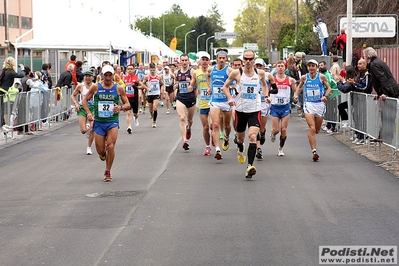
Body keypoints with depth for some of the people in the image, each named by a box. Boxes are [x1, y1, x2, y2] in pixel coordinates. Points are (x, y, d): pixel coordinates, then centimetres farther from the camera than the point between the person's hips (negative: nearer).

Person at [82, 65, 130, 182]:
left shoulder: (119, 88, -1)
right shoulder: (95, 87, 0)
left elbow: (127, 104, 6)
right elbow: (84, 100, 9)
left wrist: (121, 107, -16)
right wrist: (89, 113, -7)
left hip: (113, 121, -1)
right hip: (98, 122, 1)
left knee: (110, 147, -15)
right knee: (100, 150, 2)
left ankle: (108, 172, 3)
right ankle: (103, 154, 42)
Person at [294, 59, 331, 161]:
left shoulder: (321, 77, -2)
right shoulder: (304, 78, 1)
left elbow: (328, 88, 7)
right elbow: (299, 87, 18)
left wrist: (325, 96, -10)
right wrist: (296, 95, 0)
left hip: (320, 104, 1)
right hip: (308, 104, -1)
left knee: (317, 130, 11)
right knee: (312, 128, -16)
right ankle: (314, 151, -15)